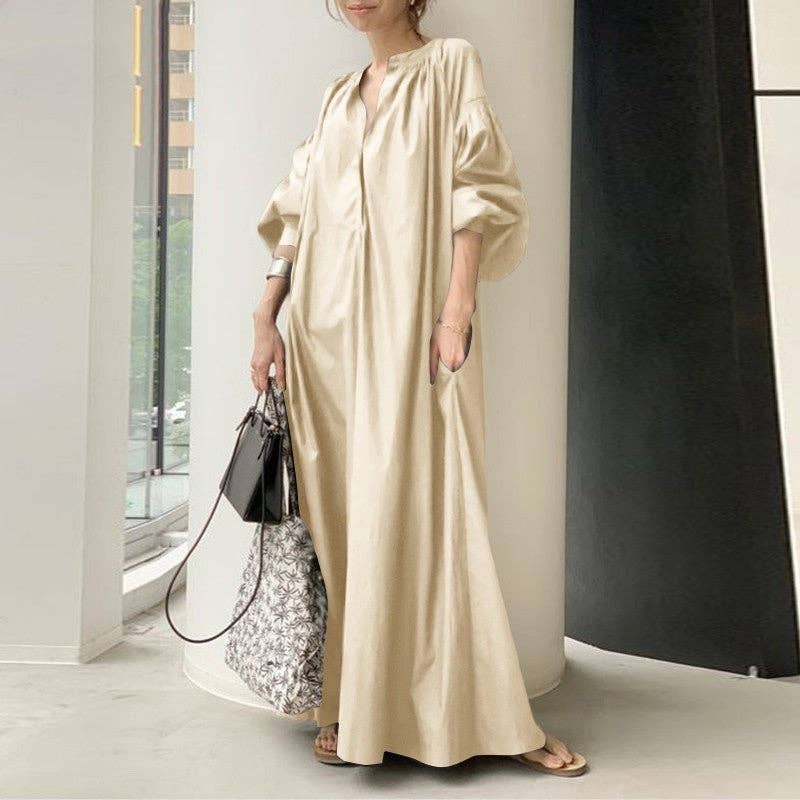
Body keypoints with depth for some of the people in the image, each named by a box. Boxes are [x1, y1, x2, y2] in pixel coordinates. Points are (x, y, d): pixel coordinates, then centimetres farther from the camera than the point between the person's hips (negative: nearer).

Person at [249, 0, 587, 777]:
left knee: (425, 503, -9)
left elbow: (476, 193, -3)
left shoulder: (450, 63, 7)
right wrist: (265, 322, 9)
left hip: (410, 321, -5)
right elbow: (294, 215, 17)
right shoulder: (338, 96, 21)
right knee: (339, 509, 4)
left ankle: (499, 717, 3)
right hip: (327, 329, 5)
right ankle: (346, 703, 15)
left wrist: (457, 311, -14)